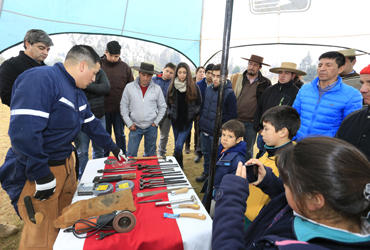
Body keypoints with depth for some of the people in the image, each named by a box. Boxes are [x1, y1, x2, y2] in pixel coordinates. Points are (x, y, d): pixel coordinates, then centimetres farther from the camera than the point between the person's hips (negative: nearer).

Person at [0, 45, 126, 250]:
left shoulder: (77, 92, 10)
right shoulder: (40, 79, -21)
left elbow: (91, 125, 19)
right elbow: (23, 130, -29)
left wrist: (113, 148, 22)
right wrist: (42, 175, -24)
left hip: (65, 163, 9)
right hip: (38, 172, -9)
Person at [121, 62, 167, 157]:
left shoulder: (157, 88, 0)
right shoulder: (129, 87, -2)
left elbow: (162, 107, 8)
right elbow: (124, 106, 3)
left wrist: (156, 122, 1)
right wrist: (129, 123, -3)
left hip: (151, 127, 1)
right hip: (135, 127, 0)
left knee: (150, 155, 12)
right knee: (131, 154, 1)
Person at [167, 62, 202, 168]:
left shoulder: (194, 87, -4)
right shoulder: (172, 86, 2)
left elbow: (199, 104, 5)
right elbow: (167, 103, 13)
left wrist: (193, 114, -4)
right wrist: (170, 114, 2)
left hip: (187, 121, -3)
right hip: (175, 120, 3)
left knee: (179, 145, -13)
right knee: (177, 145, 13)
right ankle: (179, 166, 32)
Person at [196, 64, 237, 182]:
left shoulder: (229, 93, -14)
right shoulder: (208, 89, 5)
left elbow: (231, 114, -14)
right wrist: (201, 121, 12)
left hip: (216, 133, -6)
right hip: (204, 130, 6)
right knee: (206, 153, 20)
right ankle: (206, 173, 39)